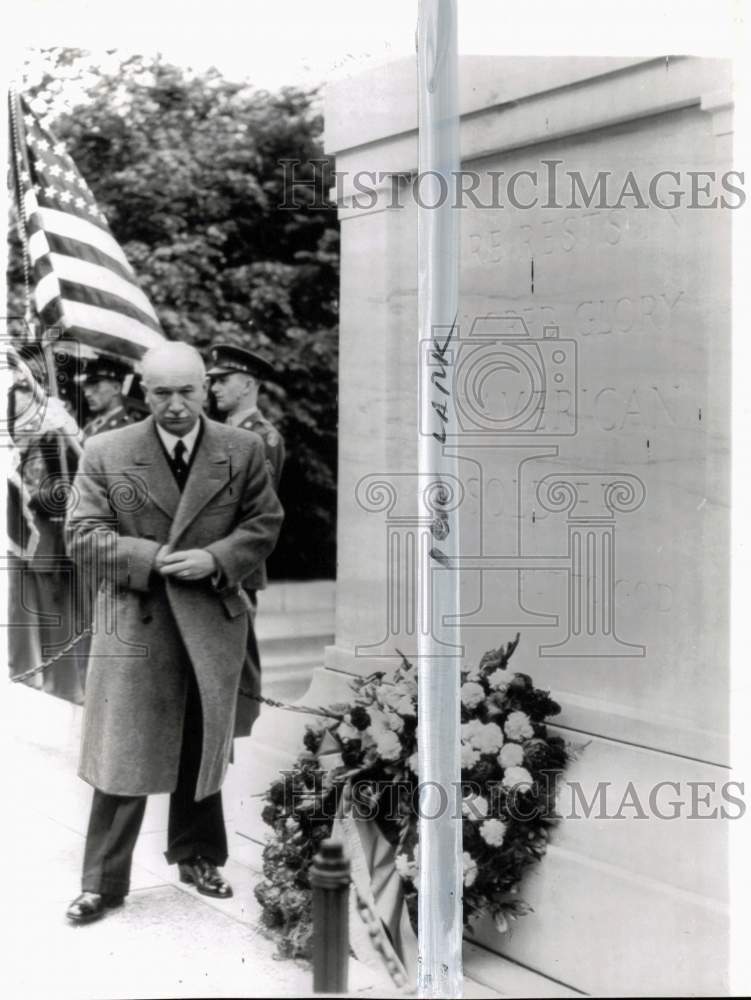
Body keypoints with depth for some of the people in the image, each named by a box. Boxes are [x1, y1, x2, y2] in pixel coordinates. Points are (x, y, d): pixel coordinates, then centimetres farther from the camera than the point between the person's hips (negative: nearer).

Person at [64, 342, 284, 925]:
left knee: (204, 748, 16)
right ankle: (103, 882, 13)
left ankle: (197, 856, 36)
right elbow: (83, 536, -4)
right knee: (123, 756, 0)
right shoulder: (106, 454, -4)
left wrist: (215, 559, -15)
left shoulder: (244, 451, 0)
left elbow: (265, 524, 2)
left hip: (214, 622, 2)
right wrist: (150, 557, -17)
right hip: (134, 621, -2)